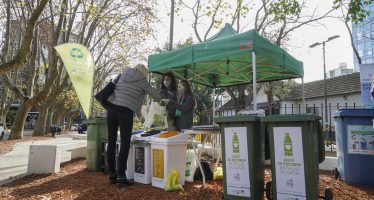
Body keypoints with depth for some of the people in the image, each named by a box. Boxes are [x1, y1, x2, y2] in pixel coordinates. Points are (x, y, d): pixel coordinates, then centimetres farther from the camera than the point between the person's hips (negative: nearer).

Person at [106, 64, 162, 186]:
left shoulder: (124, 74, 17)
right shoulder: (142, 81, 4)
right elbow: (154, 93, 14)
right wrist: (161, 100, 32)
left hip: (112, 108, 6)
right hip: (125, 111, -5)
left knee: (111, 142, 9)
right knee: (125, 144, 1)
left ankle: (112, 174, 16)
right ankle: (121, 176, -1)